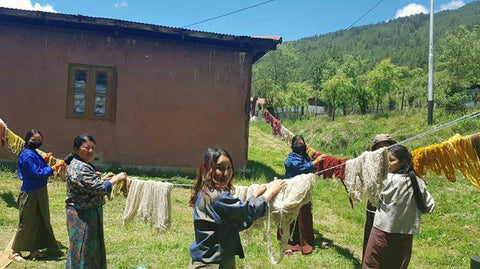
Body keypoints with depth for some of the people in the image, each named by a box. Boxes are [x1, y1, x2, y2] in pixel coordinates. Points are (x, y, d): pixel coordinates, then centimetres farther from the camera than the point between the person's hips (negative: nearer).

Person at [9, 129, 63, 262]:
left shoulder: (34, 153, 10)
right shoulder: (27, 155, -19)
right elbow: (37, 173, -22)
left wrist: (45, 161, 1)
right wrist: (53, 168, -22)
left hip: (39, 192, 9)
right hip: (30, 194, -9)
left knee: (39, 222, 15)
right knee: (26, 223, 3)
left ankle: (34, 250, 26)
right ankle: (15, 252, 19)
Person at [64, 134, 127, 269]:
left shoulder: (85, 165, 11)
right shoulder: (79, 168, -23)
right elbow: (98, 188, -27)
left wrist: (103, 179, 9)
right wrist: (116, 179, -17)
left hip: (88, 213, 10)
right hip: (82, 216, -10)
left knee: (92, 247, 20)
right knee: (84, 248, 2)